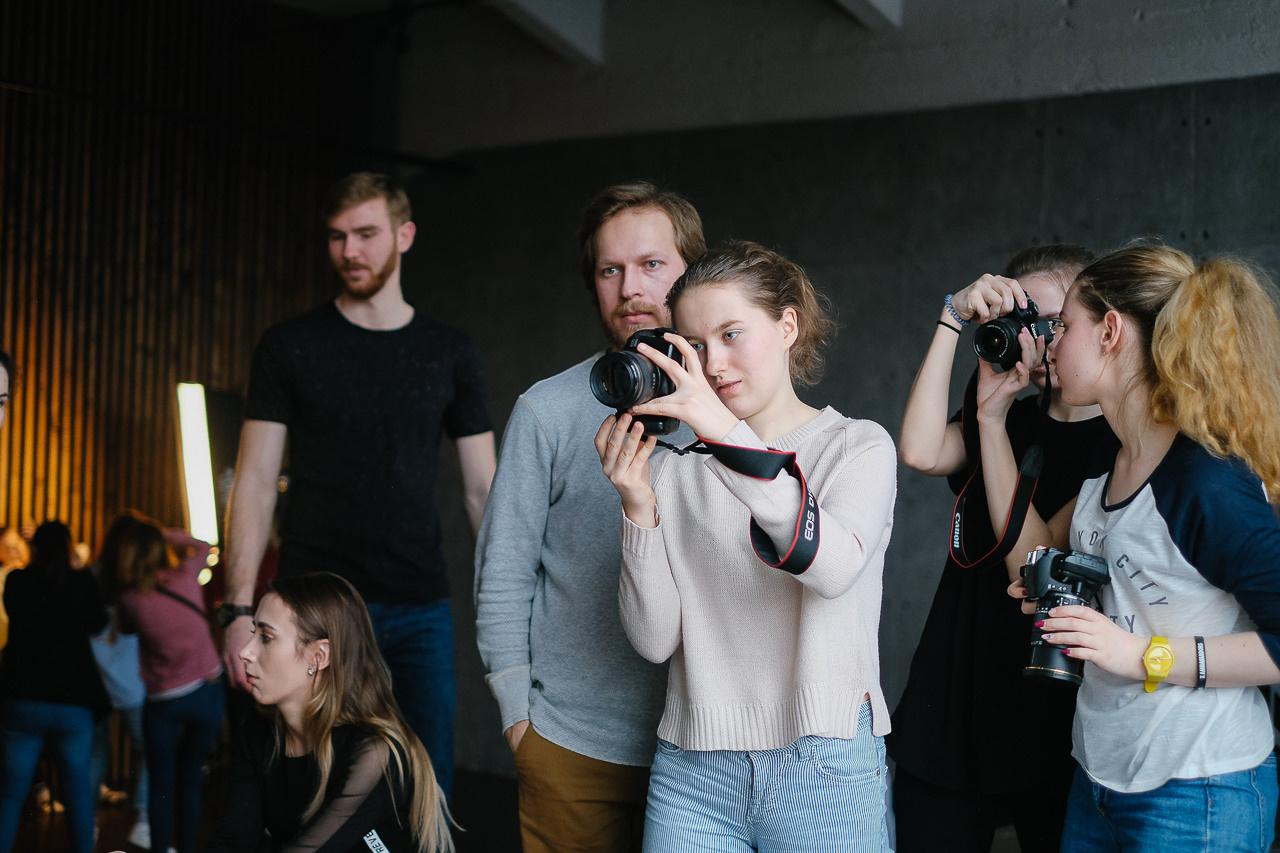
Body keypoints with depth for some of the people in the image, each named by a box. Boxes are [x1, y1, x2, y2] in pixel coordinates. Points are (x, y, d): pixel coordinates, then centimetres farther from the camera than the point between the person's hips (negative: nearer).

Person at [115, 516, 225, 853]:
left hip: (163, 700, -2)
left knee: (160, 783, 10)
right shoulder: (185, 577, -7)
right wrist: (160, 532, 8)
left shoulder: (129, 599, -11)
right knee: (190, 776, 14)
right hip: (207, 692, 2)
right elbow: (201, 546, 14)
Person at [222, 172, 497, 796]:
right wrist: (239, 608, -10)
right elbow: (255, 483, 0)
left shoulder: (449, 353, 8)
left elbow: (482, 490, 9)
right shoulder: (289, 347, 3)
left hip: (419, 610, 1)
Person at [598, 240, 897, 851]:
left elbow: (833, 567, -22)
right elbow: (654, 640, -1)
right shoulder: (674, 466, 6)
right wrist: (638, 506, -13)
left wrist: (729, 433, -27)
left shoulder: (859, 446, 0)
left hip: (823, 771, -2)